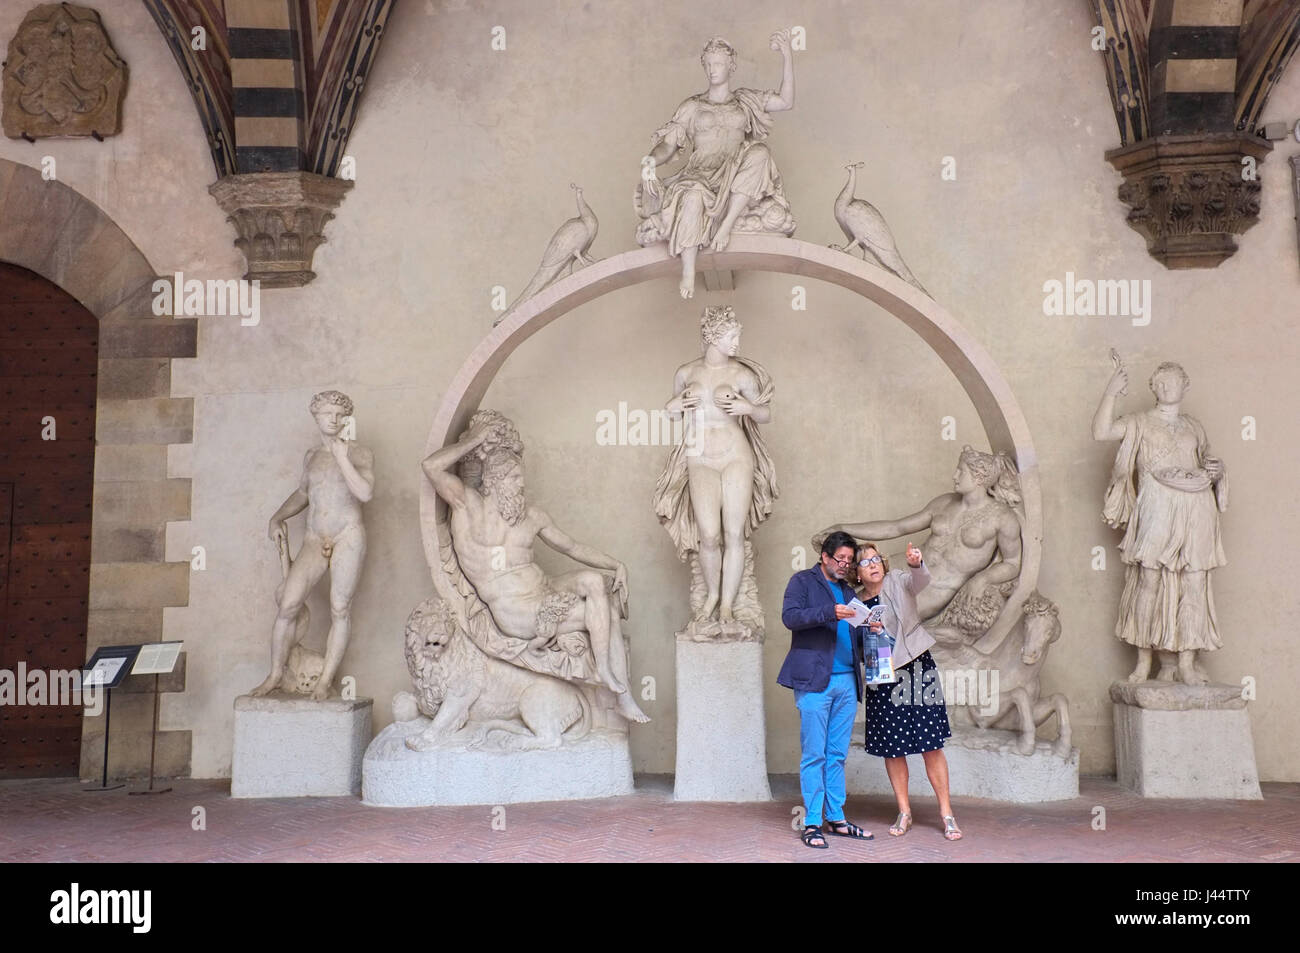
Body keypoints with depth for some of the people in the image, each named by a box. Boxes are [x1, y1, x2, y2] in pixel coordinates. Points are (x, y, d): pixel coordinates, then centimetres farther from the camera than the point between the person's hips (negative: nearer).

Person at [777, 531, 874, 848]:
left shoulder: (848, 591, 23)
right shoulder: (803, 581, 5)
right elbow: (789, 616, -11)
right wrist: (829, 612, -23)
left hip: (846, 680, 6)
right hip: (814, 679, -6)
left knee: (837, 755, 9)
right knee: (814, 754, -4)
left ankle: (836, 819, 16)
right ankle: (811, 823, 1)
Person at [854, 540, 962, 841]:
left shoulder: (897, 582, 0)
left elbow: (921, 580, -22)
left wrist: (916, 564, -45)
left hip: (916, 669, -3)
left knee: (931, 745, -3)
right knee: (891, 747, 6)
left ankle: (946, 813, 5)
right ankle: (904, 813, 18)